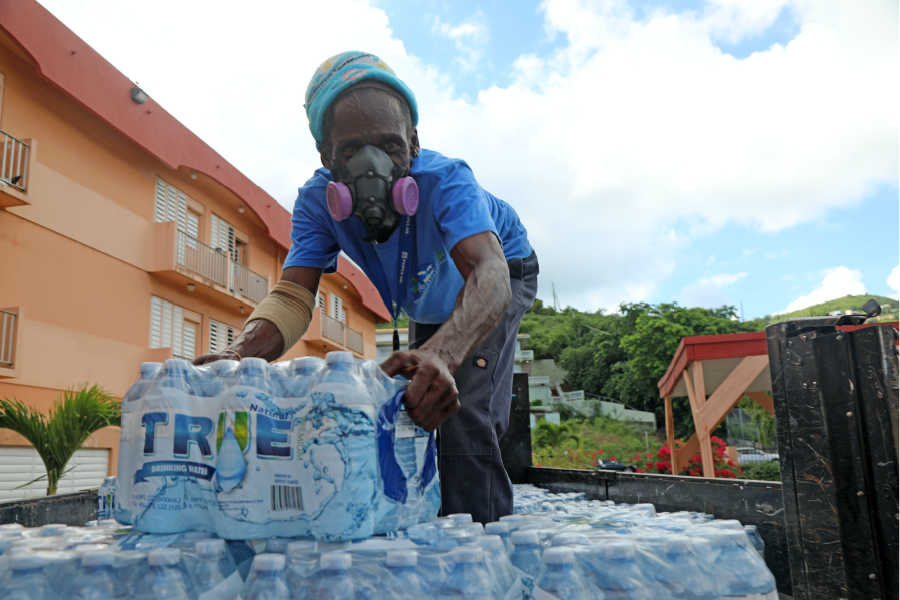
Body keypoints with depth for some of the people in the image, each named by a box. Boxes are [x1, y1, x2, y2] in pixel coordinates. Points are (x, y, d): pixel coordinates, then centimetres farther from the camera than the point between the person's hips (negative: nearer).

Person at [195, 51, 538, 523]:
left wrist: (442, 354, -77)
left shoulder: (445, 180, -41)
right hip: (428, 302, 5)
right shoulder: (316, 202, -28)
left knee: (464, 412, -26)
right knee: (416, 411, 13)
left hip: (498, 279, -5)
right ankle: (433, 533, 37)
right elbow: (292, 296, -35)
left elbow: (487, 274, -56)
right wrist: (239, 354, -57)